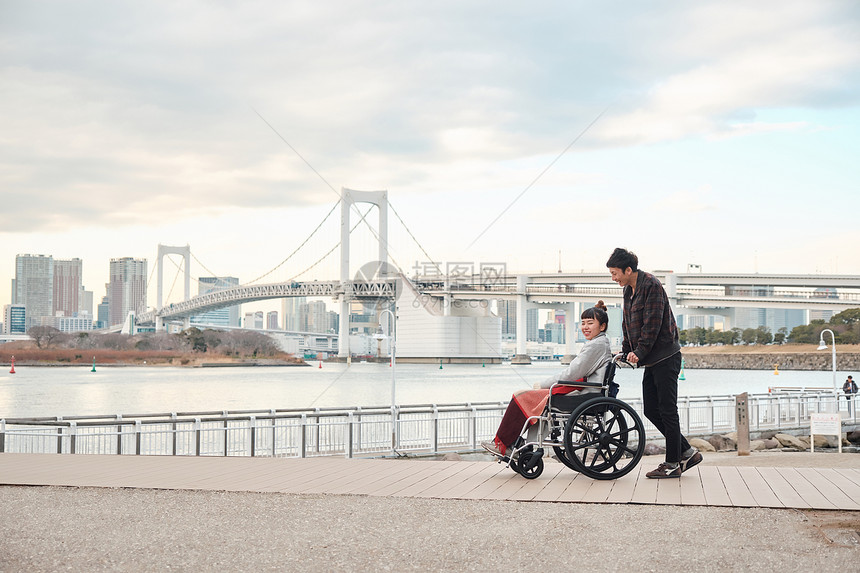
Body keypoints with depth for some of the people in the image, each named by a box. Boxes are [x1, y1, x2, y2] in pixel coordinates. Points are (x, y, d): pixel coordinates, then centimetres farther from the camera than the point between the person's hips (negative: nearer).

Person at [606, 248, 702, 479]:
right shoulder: (629, 290, 14)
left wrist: (639, 352, -18)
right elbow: (627, 324, 18)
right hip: (651, 360, 9)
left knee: (667, 410, -4)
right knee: (651, 410, 8)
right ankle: (687, 452, 17)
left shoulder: (651, 286, -14)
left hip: (665, 357, -9)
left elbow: (652, 323, -18)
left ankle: (673, 463, 3)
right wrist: (625, 351, 7)